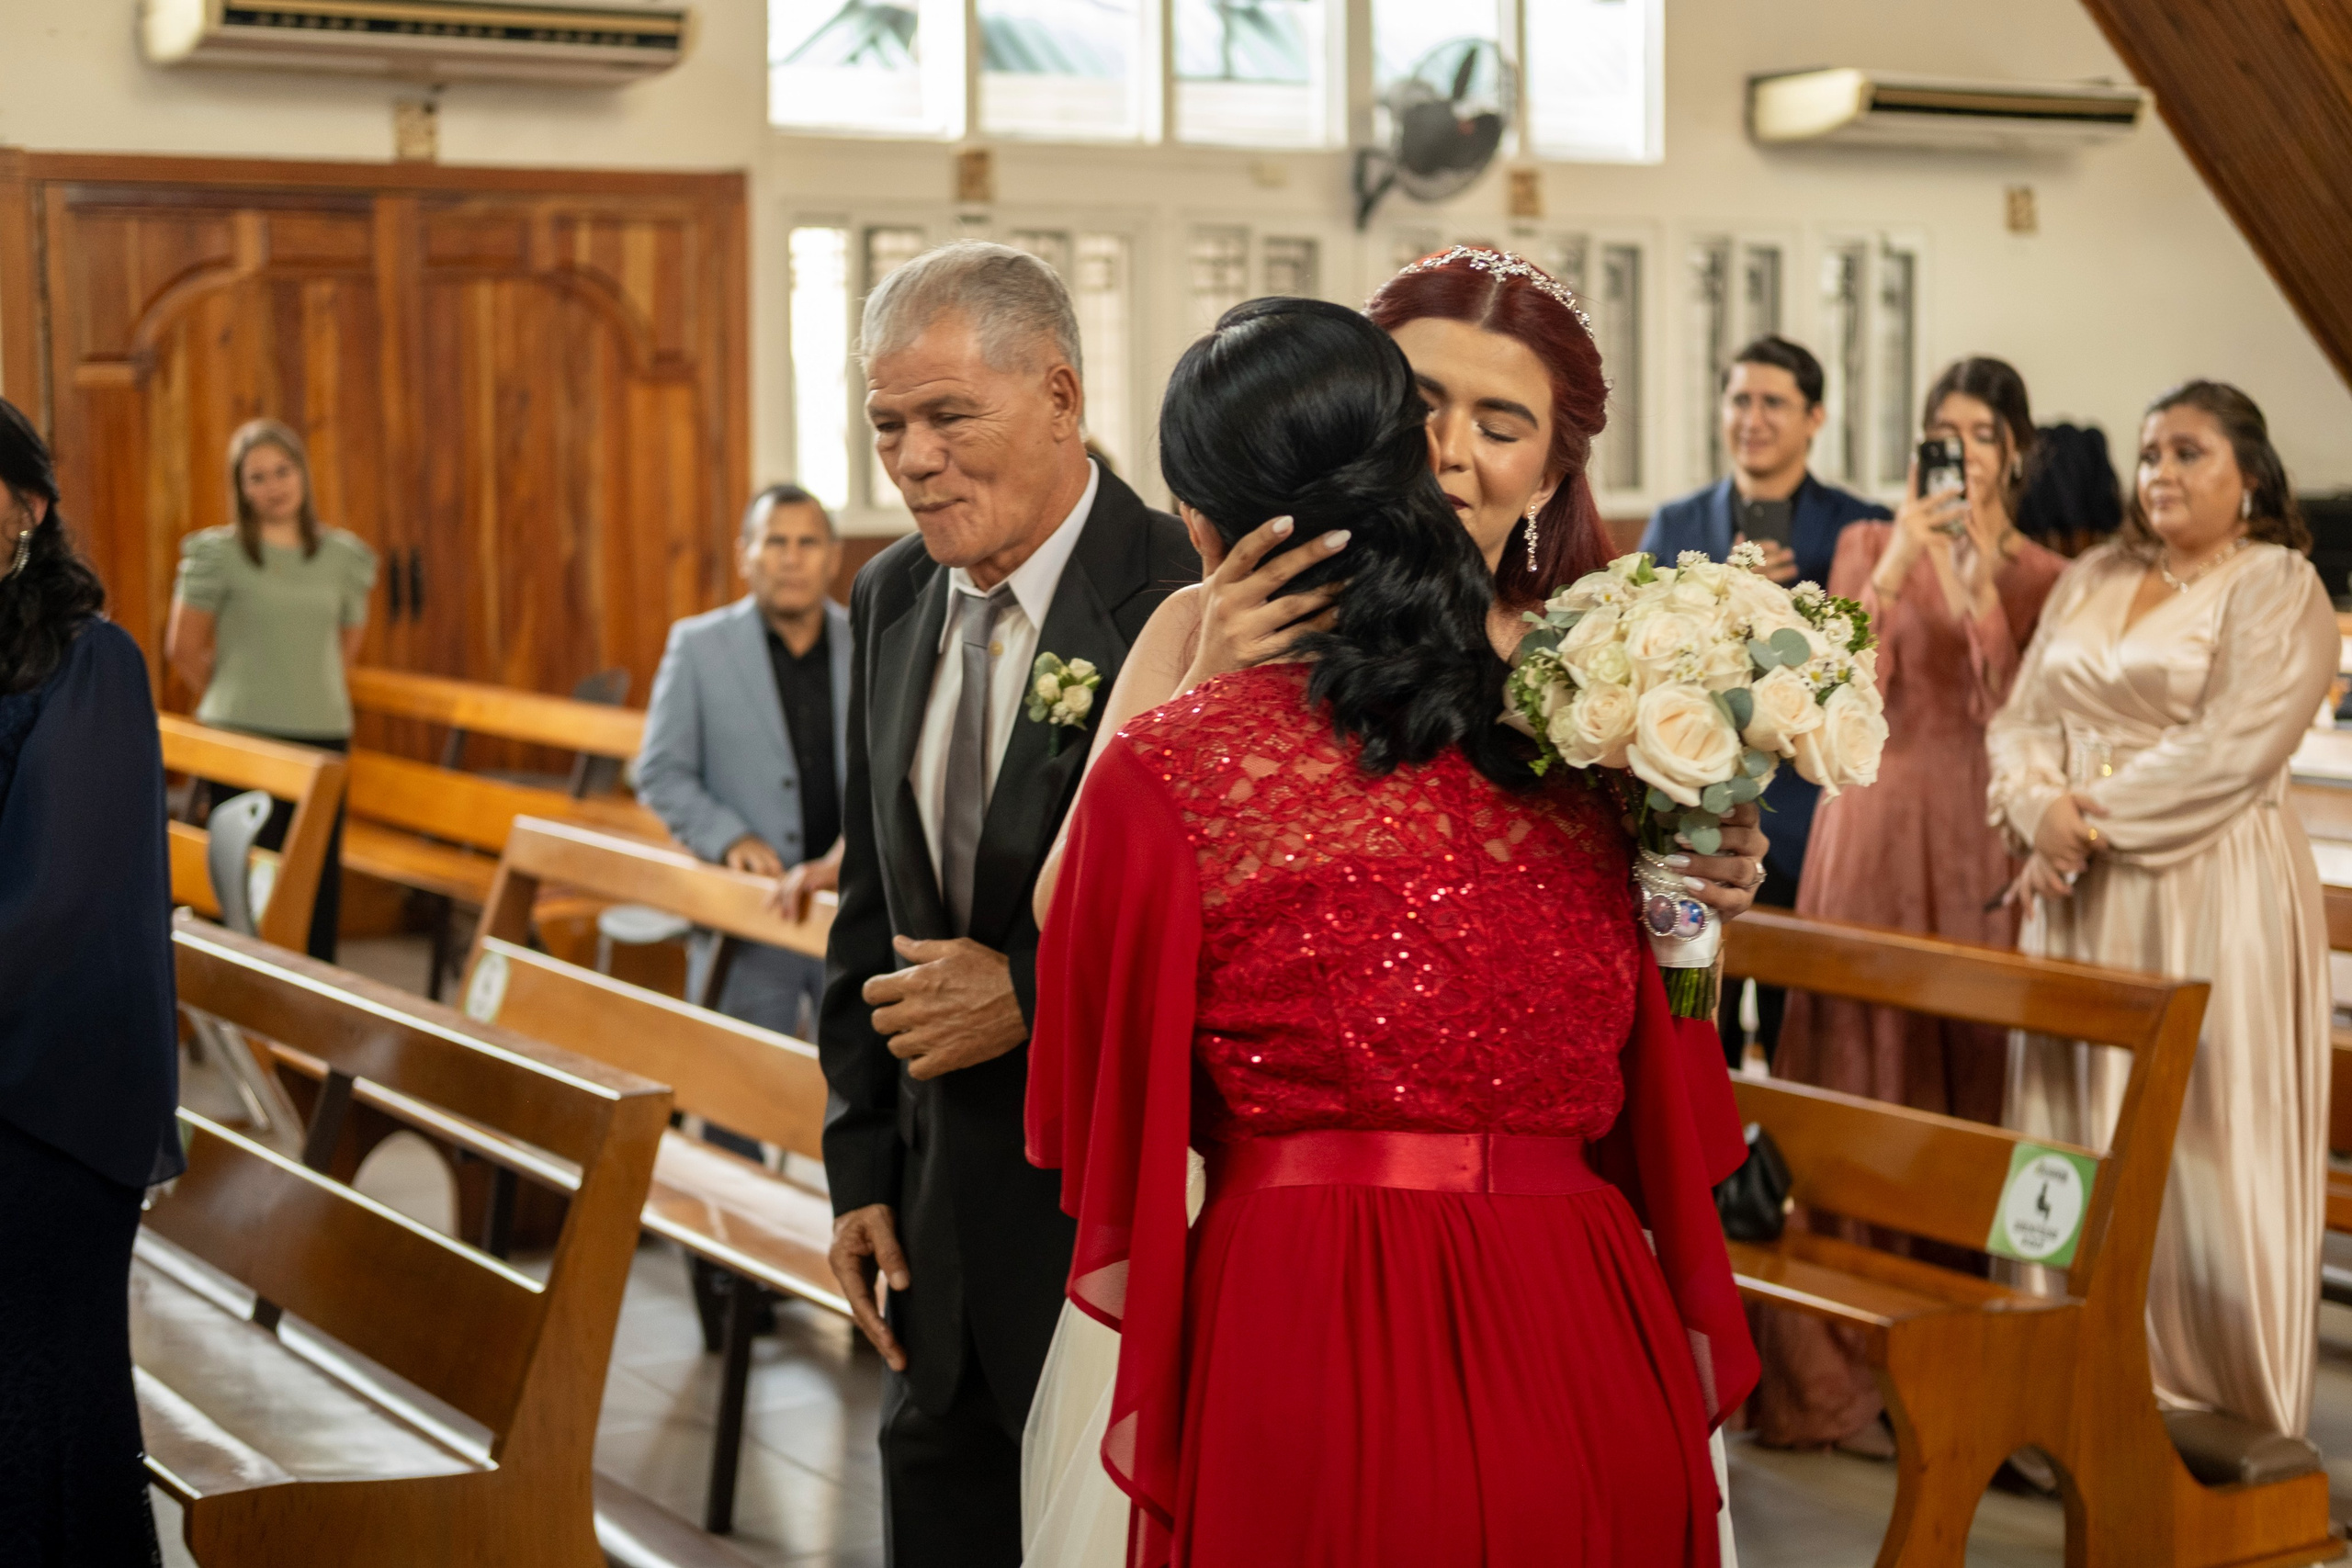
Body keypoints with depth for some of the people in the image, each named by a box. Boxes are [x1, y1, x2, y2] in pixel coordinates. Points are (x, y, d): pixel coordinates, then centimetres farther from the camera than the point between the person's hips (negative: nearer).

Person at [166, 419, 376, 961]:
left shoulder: (345, 557, 6)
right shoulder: (216, 553, -4)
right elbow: (183, 648, 1)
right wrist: (233, 698, 11)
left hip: (324, 737, 3)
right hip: (243, 737, -3)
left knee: (320, 881, 7)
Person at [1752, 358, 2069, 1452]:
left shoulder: (2044, 574, 10)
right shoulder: (1870, 545, 6)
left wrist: (1988, 576, -13)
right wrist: (1895, 567, -17)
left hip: (1989, 839, 2)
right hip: (1881, 827, -1)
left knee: (1975, 1077, 0)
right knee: (1867, 1071, -3)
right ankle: (1848, 1366, 2)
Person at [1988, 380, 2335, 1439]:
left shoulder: (2278, 588, -2)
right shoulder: (2094, 578, 16)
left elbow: (2233, 747, -14)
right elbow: (2023, 715, 9)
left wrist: (2097, 822, -14)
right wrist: (2041, 809, -10)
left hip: (2206, 901, -5)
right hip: (2078, 902, 6)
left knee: (2197, 1144, -3)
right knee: (2078, 1138, 5)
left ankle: (2221, 1409, 8)